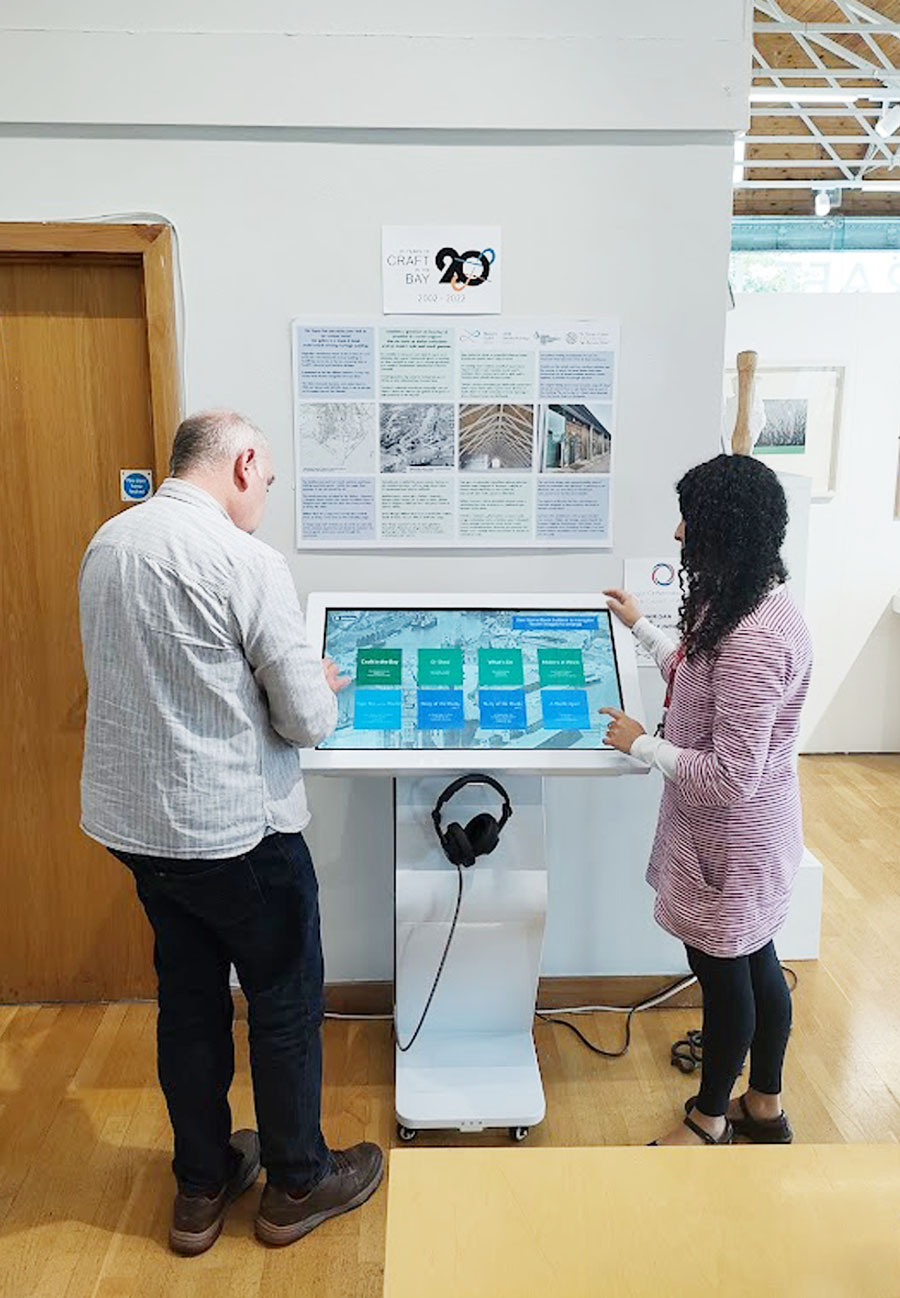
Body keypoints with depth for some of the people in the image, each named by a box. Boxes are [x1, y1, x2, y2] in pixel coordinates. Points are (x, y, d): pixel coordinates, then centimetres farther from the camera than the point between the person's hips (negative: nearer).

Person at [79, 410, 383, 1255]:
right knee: (286, 1002, 14)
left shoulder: (107, 543, 3)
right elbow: (309, 721, -18)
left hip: (133, 820, 7)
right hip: (234, 829, -7)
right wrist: (321, 686, 4)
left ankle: (201, 1186, 39)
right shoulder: (246, 561, -20)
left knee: (188, 998, 21)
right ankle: (297, 1184, 33)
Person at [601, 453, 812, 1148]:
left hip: (731, 837, -10)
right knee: (755, 962, 23)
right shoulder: (761, 602, 0)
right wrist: (643, 629, 24)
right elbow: (702, 677, 16)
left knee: (723, 971, 11)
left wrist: (641, 745, -18)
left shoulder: (754, 639, -32)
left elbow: (731, 777, -30)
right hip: (751, 831, 10)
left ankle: (710, 1121, 36)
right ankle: (765, 1105, 45)